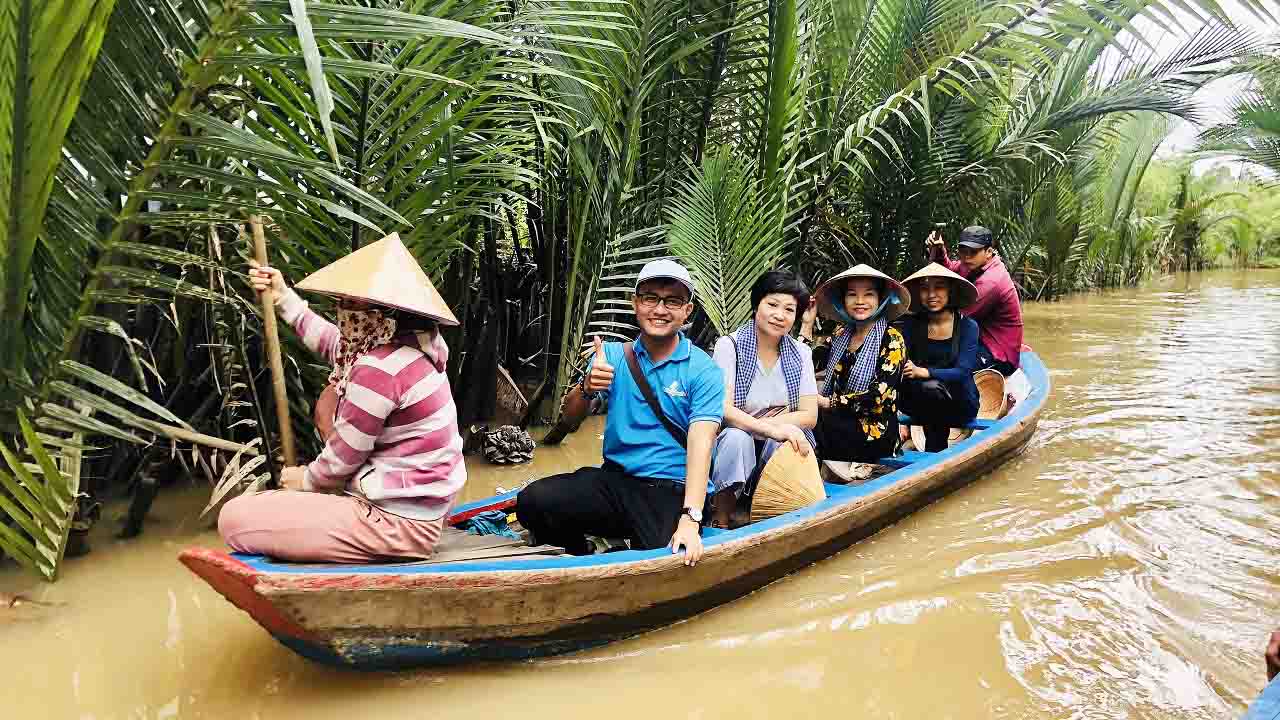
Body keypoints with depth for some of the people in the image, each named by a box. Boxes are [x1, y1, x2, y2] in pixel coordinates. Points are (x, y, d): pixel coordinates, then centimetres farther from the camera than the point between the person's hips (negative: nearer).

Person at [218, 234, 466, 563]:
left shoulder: (379, 369, -23)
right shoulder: (411, 345, 4)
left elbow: (341, 460, -13)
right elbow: (334, 344, 23)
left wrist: (306, 480, 8)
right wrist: (284, 298, 27)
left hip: (397, 525, -10)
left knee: (235, 518, -10)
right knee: (333, 397, 24)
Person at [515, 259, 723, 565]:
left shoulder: (704, 371, -4)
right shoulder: (613, 355, 8)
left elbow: (700, 445, -16)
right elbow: (569, 417, 5)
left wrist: (690, 519, -29)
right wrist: (587, 388, -19)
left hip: (672, 493, -3)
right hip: (613, 479, 3)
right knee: (531, 501, -19)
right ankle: (581, 555, 9)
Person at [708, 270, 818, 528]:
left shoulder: (800, 353, 3)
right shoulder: (729, 346, -8)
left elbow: (809, 416, -3)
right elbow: (724, 410, -18)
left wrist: (752, 424, -16)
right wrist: (770, 428, -33)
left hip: (778, 448, 3)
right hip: (735, 447, -2)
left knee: (791, 440, -30)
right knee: (736, 437, -35)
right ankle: (721, 523, -21)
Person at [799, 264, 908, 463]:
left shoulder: (892, 340, -6)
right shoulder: (841, 334, 12)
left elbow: (879, 397, -16)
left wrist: (827, 402, -14)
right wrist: (807, 324, 1)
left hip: (873, 435, -5)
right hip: (840, 424, 5)